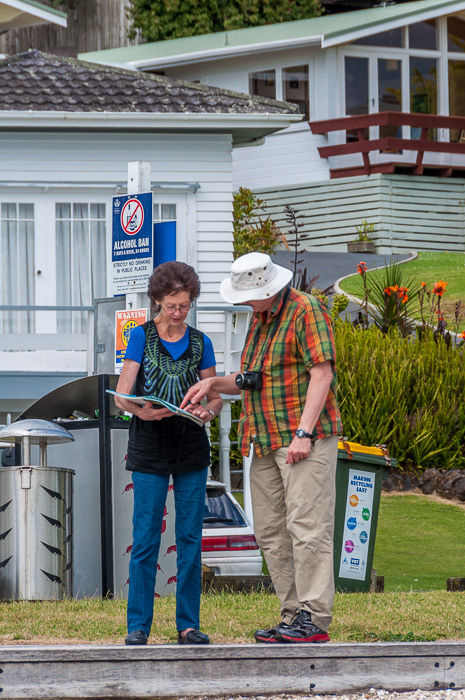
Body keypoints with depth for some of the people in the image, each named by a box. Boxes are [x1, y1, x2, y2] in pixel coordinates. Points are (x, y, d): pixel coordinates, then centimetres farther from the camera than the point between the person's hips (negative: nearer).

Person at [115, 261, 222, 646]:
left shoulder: (200, 343, 8)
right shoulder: (141, 337, 0)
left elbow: (216, 396, 11)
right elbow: (122, 395, -5)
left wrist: (208, 410, -13)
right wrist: (141, 411, -26)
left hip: (192, 448, 3)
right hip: (150, 447, -2)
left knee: (190, 537, 2)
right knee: (145, 538, -4)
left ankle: (188, 624, 8)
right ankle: (138, 625, 2)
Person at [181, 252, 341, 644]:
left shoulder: (305, 311, -7)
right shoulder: (260, 320, 20)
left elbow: (322, 373, -14)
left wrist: (304, 433, -20)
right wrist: (213, 384, 7)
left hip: (304, 440, -9)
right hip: (267, 442, 9)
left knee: (307, 526, -12)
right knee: (271, 533, 6)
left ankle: (315, 619, -13)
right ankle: (293, 614, 9)